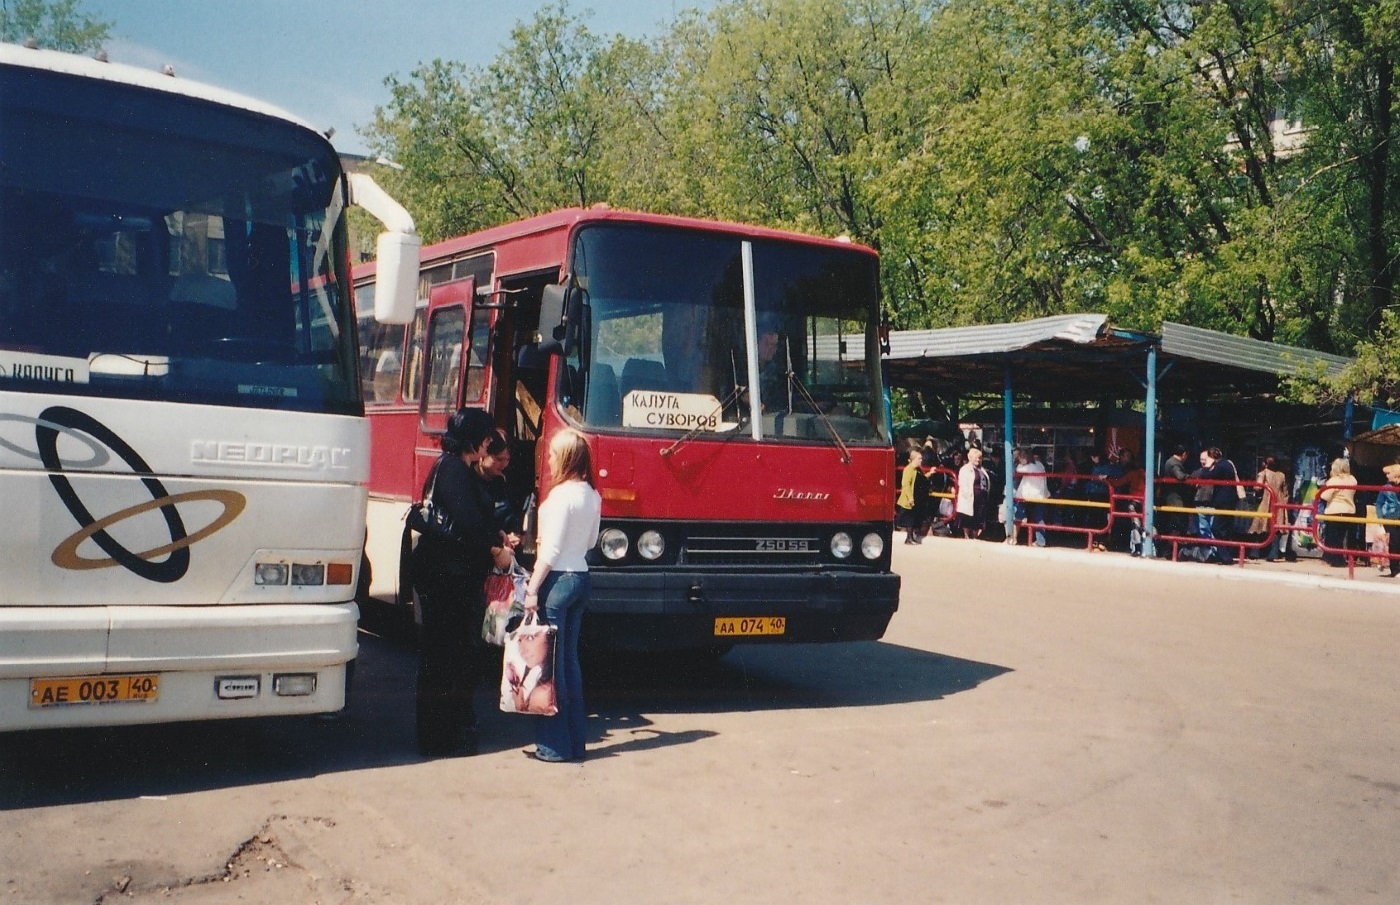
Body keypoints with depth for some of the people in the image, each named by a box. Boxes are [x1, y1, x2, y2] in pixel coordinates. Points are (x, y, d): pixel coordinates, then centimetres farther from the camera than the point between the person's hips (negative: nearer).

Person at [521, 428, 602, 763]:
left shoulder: (561, 494, -14)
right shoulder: (592, 495, 9)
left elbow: (550, 549, -16)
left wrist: (532, 589, -14)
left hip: (557, 579, -8)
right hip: (581, 577, 8)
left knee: (550, 662, -1)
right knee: (570, 659, 14)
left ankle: (554, 744, 3)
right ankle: (575, 740, 18)